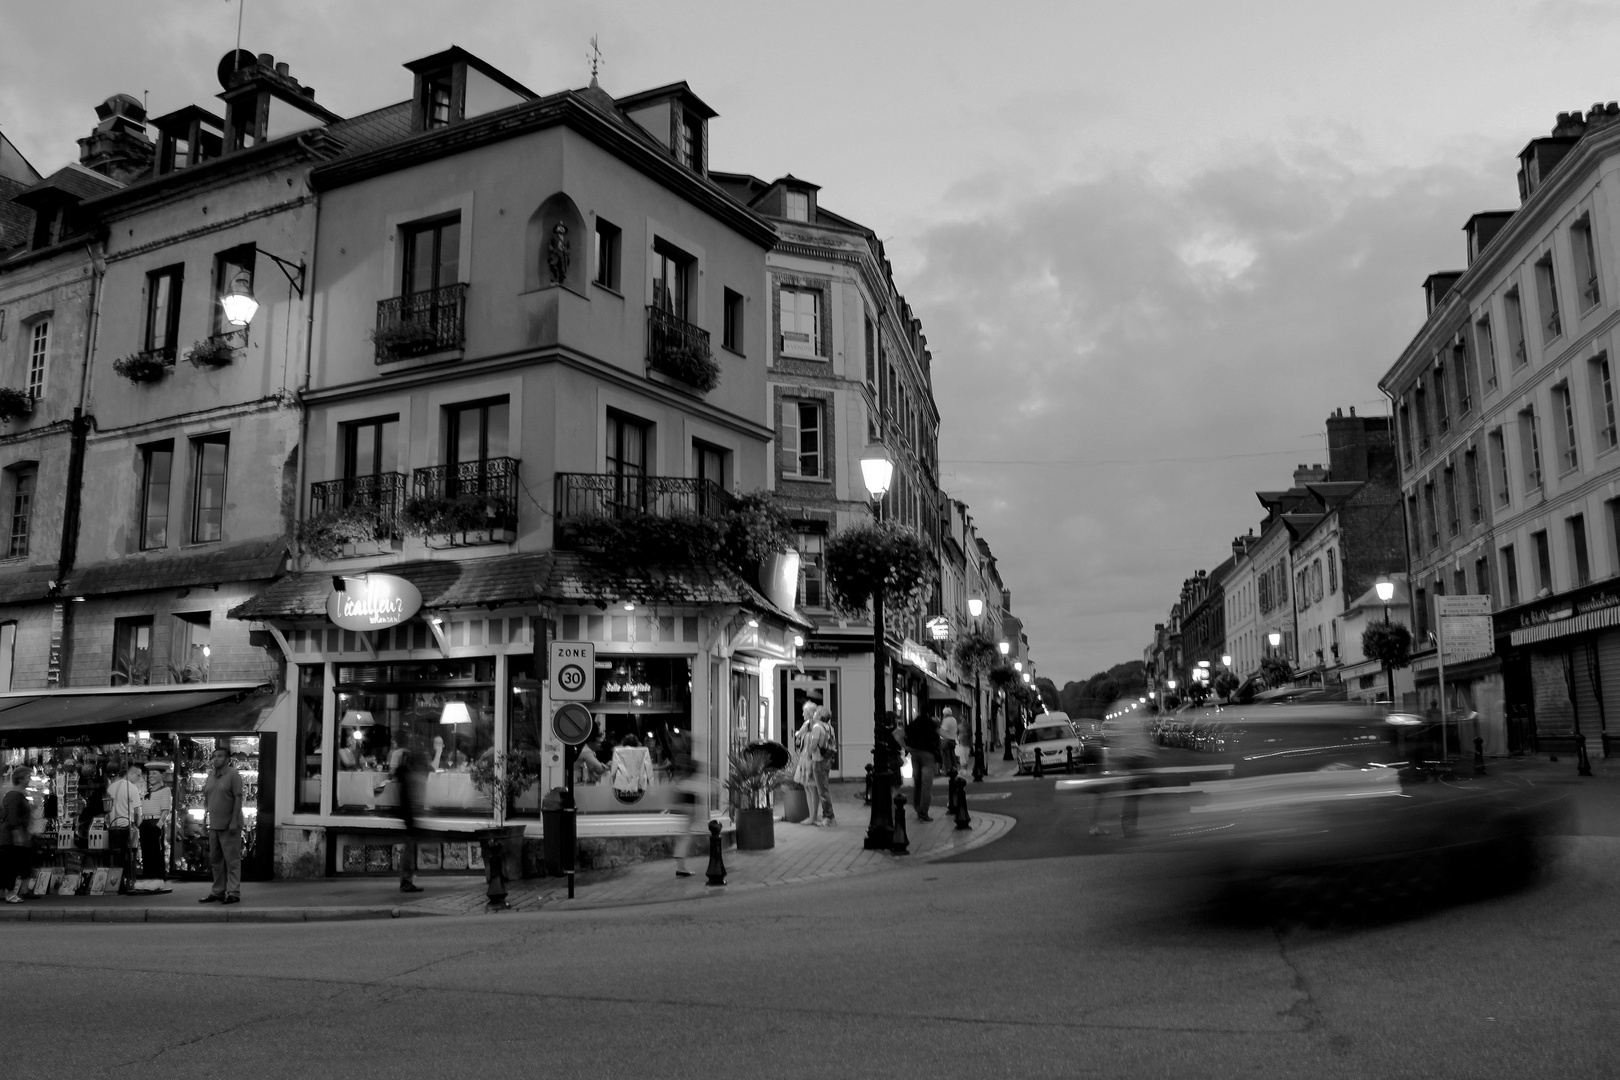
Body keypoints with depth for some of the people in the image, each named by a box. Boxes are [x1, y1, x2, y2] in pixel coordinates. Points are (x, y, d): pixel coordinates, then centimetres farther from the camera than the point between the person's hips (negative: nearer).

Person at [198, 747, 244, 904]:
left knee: (232, 860, -4)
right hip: (214, 825, 7)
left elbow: (238, 798, -13)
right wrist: (205, 810, 7)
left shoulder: (233, 775, -8)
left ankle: (234, 893, -2)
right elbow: (206, 797, 22)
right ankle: (218, 892, 20)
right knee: (215, 860, 12)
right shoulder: (210, 775, 13)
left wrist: (234, 821, -17)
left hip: (229, 826, -7)